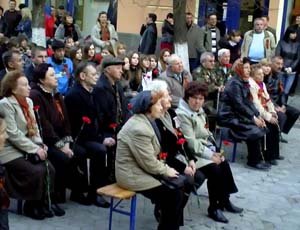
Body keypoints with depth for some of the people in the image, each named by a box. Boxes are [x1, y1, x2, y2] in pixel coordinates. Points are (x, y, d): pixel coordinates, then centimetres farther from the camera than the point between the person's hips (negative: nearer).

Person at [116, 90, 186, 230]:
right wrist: (166, 170, -8)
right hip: (134, 176, -10)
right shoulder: (139, 129, -25)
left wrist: (164, 167, -1)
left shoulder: (144, 121, 8)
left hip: (141, 169, 10)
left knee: (178, 184, 5)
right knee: (175, 195, -9)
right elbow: (149, 163, -22)